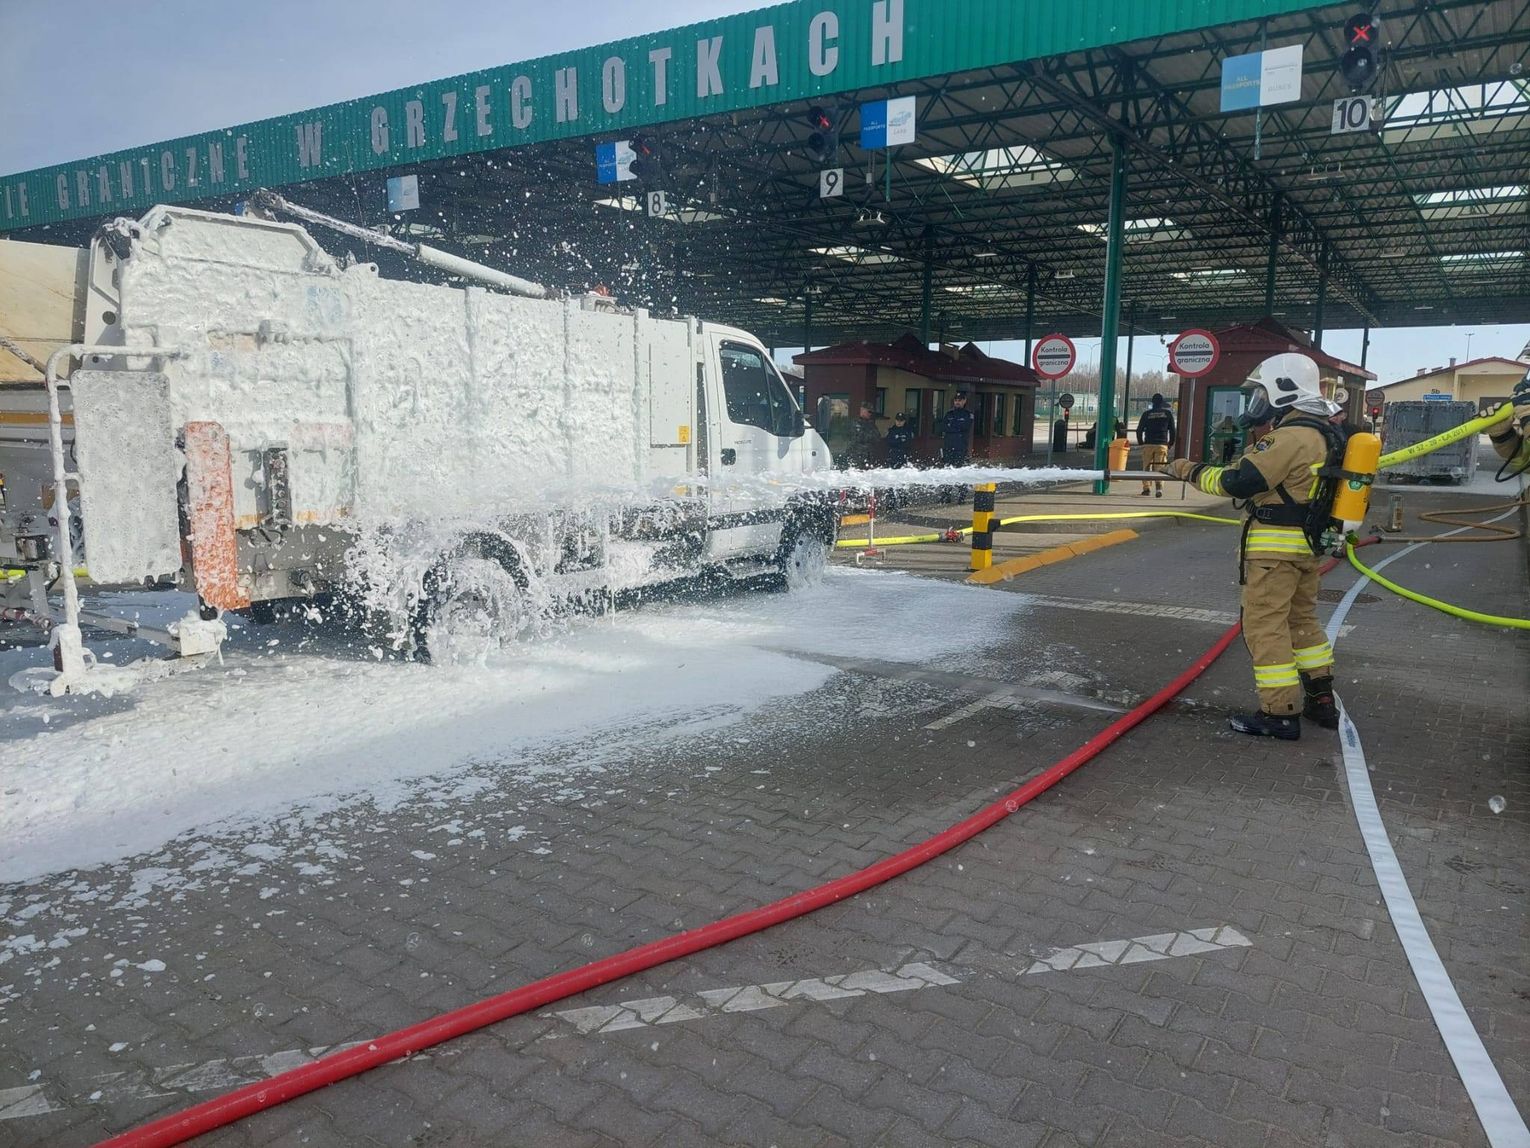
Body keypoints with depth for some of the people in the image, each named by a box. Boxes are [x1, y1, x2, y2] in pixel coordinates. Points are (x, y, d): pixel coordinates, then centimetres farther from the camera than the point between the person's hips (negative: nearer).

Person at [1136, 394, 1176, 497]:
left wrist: (1141, 443, 13)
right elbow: (1172, 430, 7)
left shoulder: (1146, 414, 4)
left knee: (1146, 467, 6)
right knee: (1160, 468, 1)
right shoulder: (1168, 413, 5)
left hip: (1148, 444, 0)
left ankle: (1146, 488, -1)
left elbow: (1139, 430, 4)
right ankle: (1159, 488, -12)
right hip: (1162, 445, 0)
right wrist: (1170, 443, 16)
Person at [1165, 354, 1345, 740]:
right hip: (1307, 545, 10)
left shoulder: (1291, 437, -20)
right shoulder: (1324, 433, 11)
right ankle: (1321, 701, 28)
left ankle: (1281, 714, 0)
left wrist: (1192, 470, -9)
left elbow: (1237, 482, -21)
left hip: (1275, 548, -10)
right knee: (1302, 620, 20)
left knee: (1265, 627, -3)